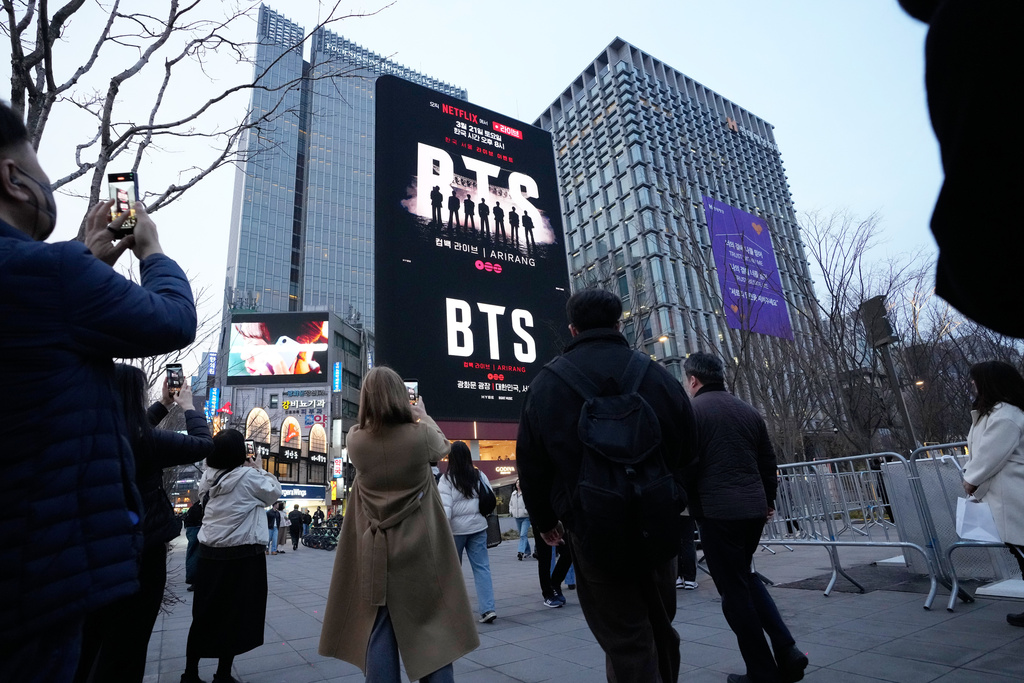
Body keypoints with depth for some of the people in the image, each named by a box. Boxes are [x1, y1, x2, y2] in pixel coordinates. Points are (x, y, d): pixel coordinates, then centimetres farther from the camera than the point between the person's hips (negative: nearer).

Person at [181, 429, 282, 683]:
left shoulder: (209, 476, 2)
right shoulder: (248, 476, -15)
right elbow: (274, 492, -3)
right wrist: (260, 469, 6)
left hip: (209, 553, 6)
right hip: (242, 555, -6)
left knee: (205, 614, 15)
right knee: (234, 615, 6)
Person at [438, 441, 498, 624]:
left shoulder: (447, 479, -9)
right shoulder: (479, 476, 1)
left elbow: (445, 507, -15)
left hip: (455, 528, -2)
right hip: (478, 527, 2)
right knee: (482, 566, 3)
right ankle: (488, 608, -4)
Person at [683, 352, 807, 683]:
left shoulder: (691, 410, -9)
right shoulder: (749, 411, 11)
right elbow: (768, 462, 15)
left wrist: (683, 508, -1)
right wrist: (768, 500, 26)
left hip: (717, 511, -7)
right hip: (754, 508, 7)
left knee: (734, 591, 7)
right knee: (745, 577, 24)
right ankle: (787, 650, 18)